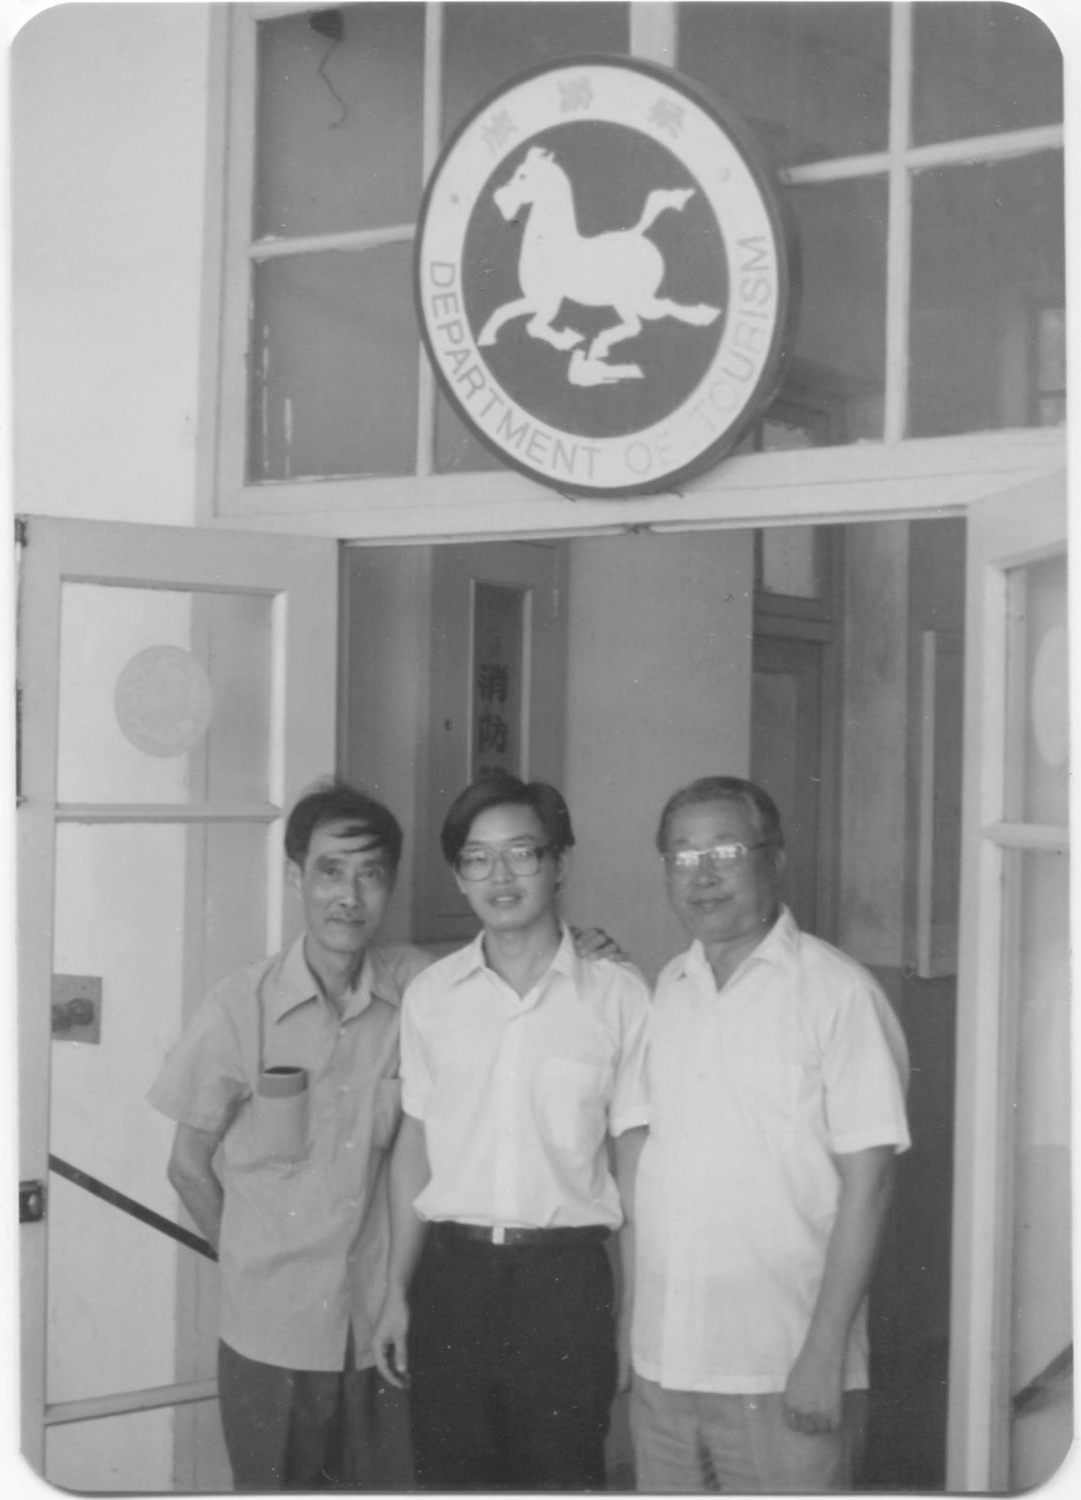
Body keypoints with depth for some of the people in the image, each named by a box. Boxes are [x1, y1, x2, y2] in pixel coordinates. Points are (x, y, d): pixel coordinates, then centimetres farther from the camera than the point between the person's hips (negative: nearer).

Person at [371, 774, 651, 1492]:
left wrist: (635, 1315, -2)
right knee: (450, 1477, 9)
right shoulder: (430, 994, 6)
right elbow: (415, 1146, 11)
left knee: (563, 1478, 3)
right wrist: (397, 1291, 9)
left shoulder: (619, 995, -3)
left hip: (565, 1278, -2)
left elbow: (635, 1161, -1)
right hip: (452, 1274, 3)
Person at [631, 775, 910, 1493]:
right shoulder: (669, 989, 9)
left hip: (782, 1375, -5)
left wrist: (824, 1352, -14)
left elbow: (866, 1183, -11)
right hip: (664, 1363, 5)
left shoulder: (838, 992, -9)